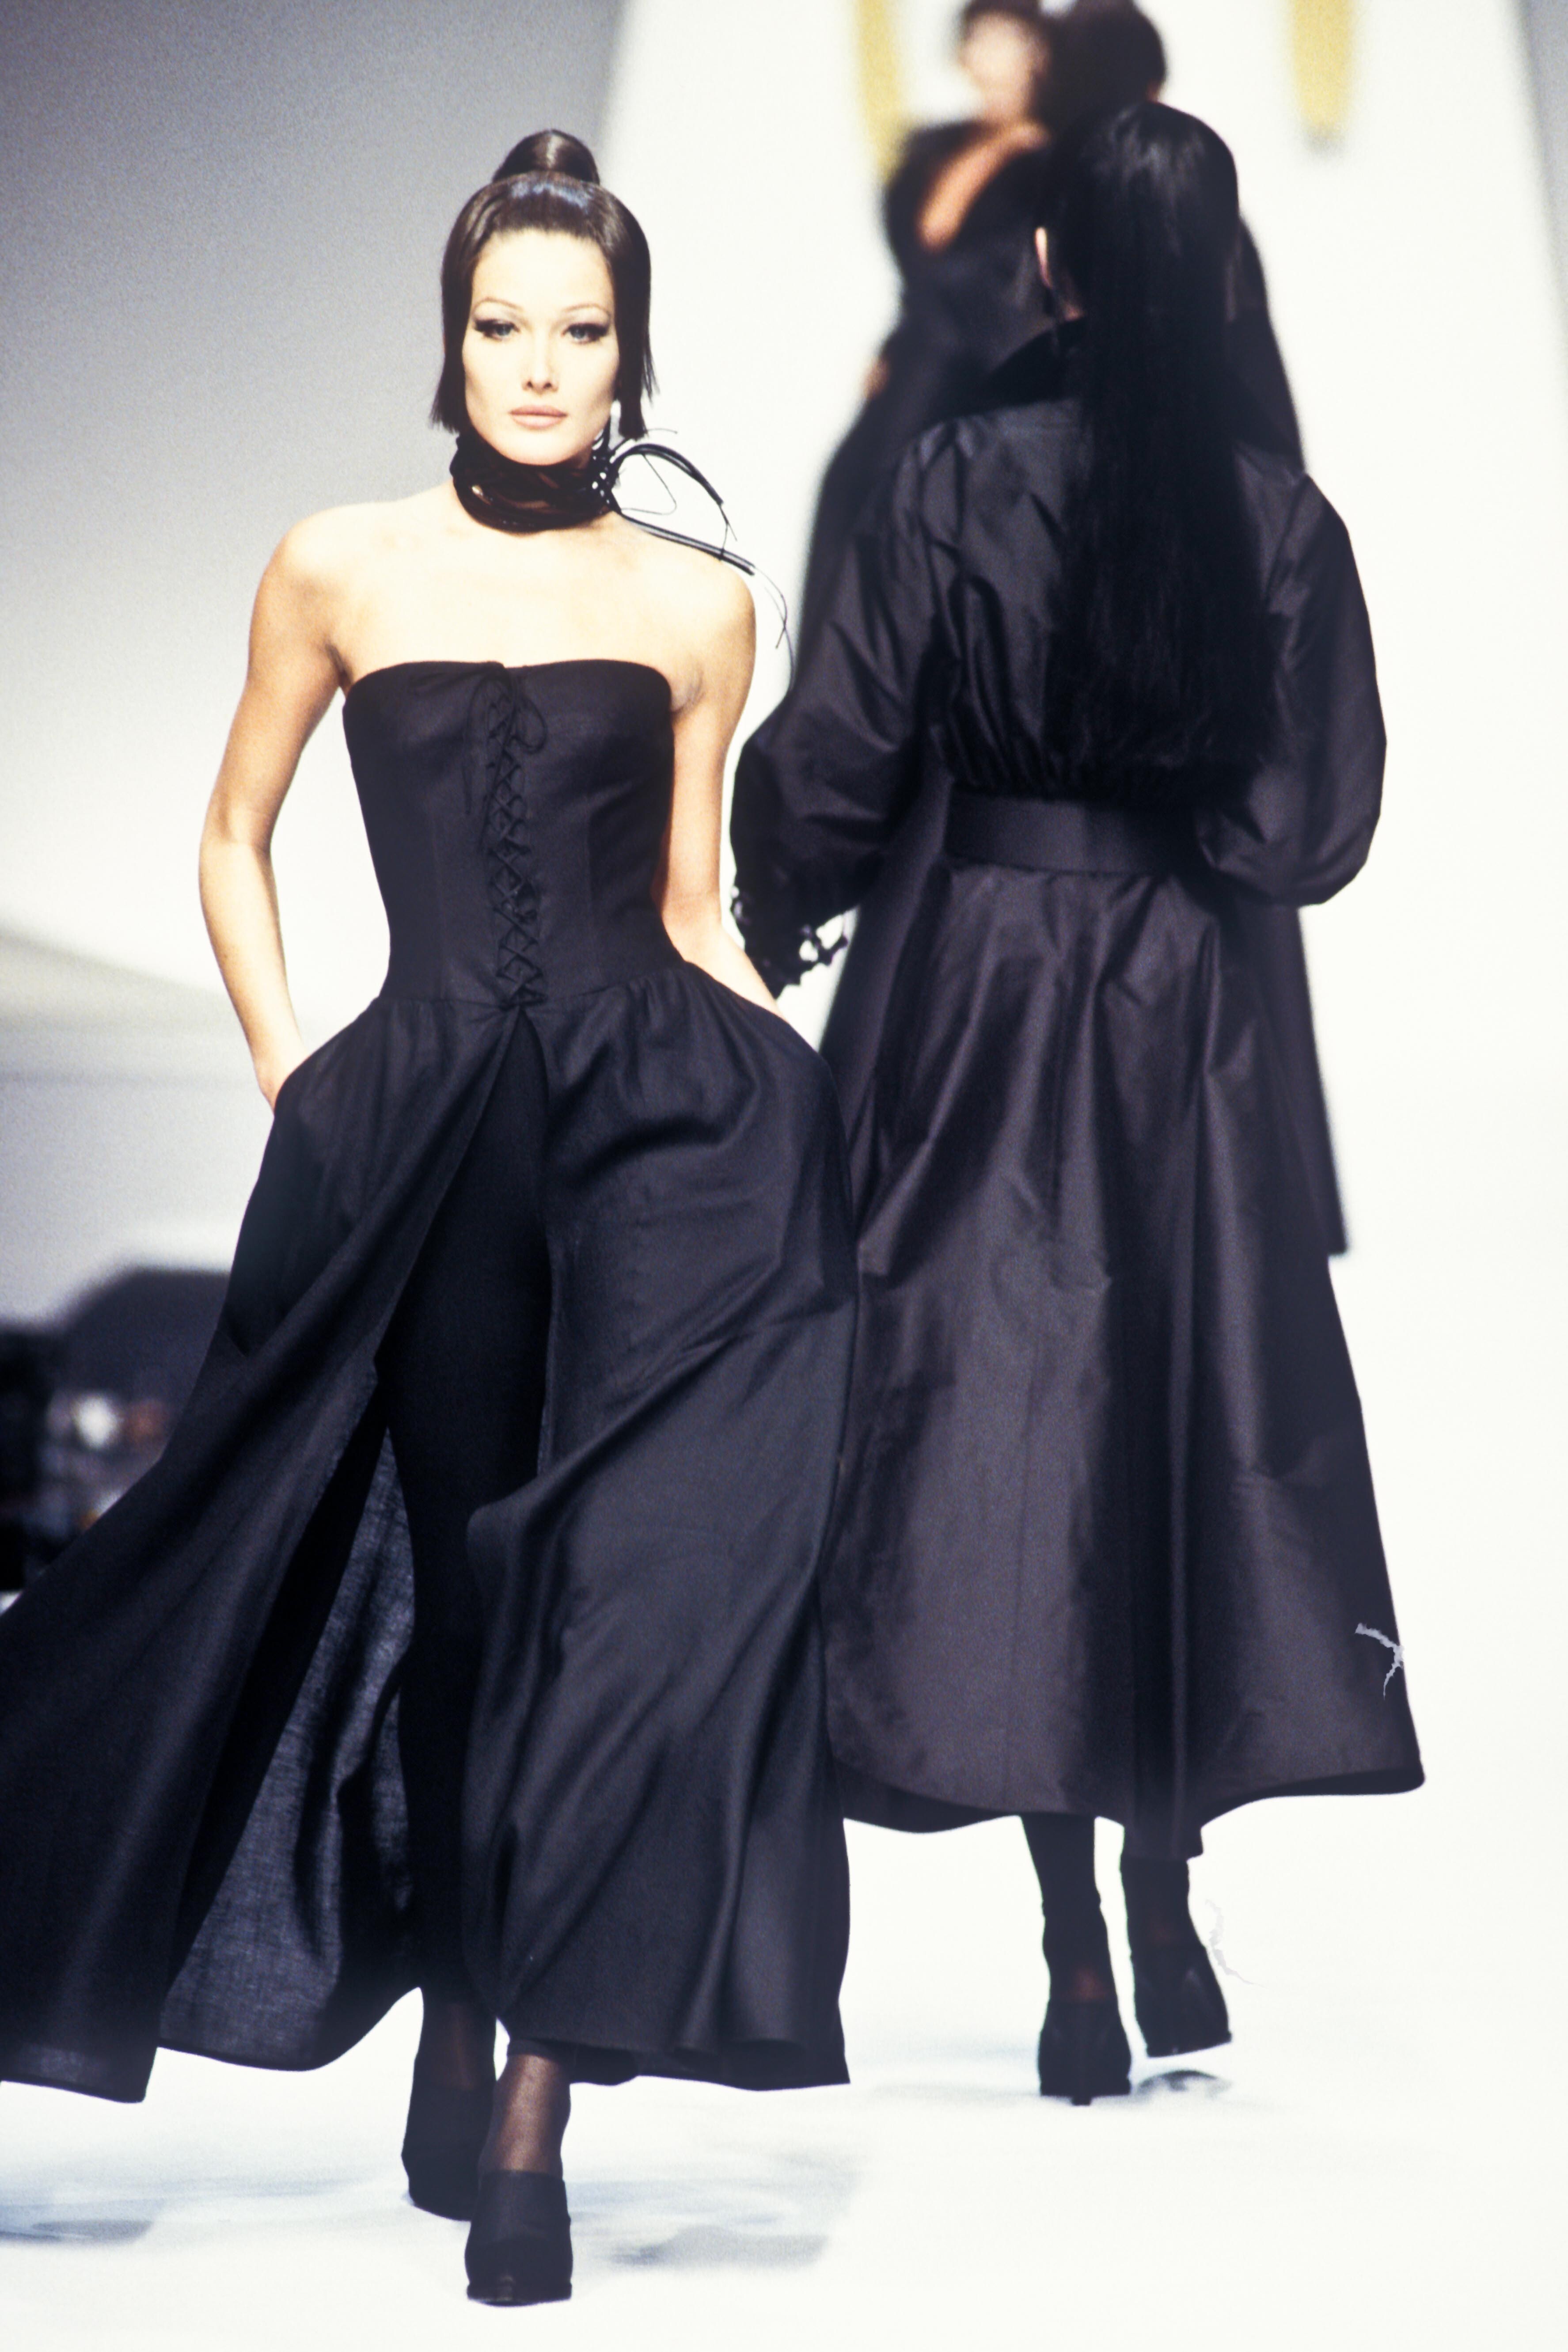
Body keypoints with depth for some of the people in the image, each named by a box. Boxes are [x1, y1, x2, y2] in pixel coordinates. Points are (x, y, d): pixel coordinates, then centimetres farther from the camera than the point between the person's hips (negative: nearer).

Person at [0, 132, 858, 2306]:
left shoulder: (699, 609, 10)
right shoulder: (340, 570, 7)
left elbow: (692, 907, 14)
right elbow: (234, 845, 16)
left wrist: (789, 1085, -1)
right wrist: (286, 1067, 4)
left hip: (660, 1118, 0)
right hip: (422, 1126, 0)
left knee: (629, 1580, -13)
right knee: (461, 1592, 6)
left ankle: (537, 2095, -8)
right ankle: (454, 2016, 27)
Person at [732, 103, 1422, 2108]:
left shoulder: (958, 483, -9)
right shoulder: (1286, 525, -5)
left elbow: (832, 759, -6)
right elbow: (1315, 831, -4)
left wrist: (776, 929, 12)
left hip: (990, 985, -1)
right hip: (1192, 1023, 2)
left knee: (1008, 1417, 3)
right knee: (1196, 1418, 13)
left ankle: (1078, 1963, 4)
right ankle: (1167, 1918, 20)